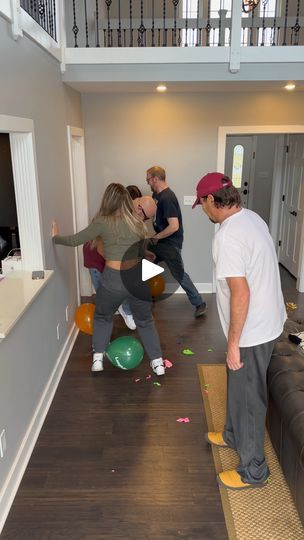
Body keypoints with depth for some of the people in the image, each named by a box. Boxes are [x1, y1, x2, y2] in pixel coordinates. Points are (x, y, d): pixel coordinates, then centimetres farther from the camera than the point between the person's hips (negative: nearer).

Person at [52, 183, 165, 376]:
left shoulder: (102, 222, -6)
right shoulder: (137, 221, 2)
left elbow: (75, 240, 1)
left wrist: (56, 237, 18)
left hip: (113, 279, -2)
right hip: (137, 277, 2)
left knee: (102, 317, 25)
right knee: (145, 321, 20)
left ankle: (98, 359, 26)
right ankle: (158, 362, 20)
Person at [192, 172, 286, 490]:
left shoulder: (228, 235, -26)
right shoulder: (252, 218, 5)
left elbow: (241, 292, -29)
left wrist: (233, 343, -20)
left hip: (252, 330, -10)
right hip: (263, 320, 10)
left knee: (247, 396, 7)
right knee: (238, 386, 27)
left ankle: (253, 471, 26)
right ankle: (234, 435, 49)